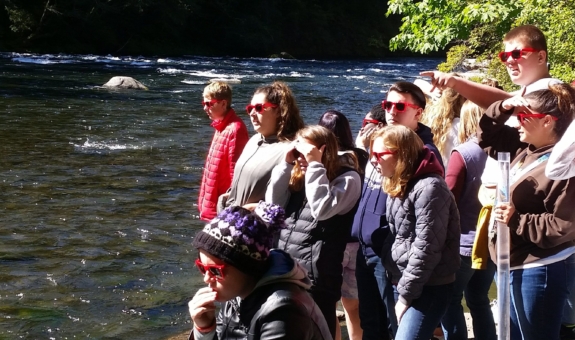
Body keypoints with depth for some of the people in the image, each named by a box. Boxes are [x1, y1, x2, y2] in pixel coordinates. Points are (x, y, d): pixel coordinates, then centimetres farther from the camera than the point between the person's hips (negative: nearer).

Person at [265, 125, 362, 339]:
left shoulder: (347, 178, -7)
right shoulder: (298, 176, 15)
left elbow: (322, 209, -21)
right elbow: (273, 203, 5)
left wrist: (315, 166, -15)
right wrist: (286, 164, 0)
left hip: (316, 275, -7)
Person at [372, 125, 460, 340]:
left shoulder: (429, 188, -17)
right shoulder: (397, 185, 12)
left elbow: (426, 250, -20)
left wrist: (405, 295, -15)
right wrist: (400, 289, 6)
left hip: (429, 287, -9)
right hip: (407, 284, 9)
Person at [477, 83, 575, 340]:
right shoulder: (524, 149, 6)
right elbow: (487, 136, 16)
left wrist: (518, 220, -27)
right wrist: (503, 108, -1)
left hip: (540, 271, -10)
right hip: (513, 267, 10)